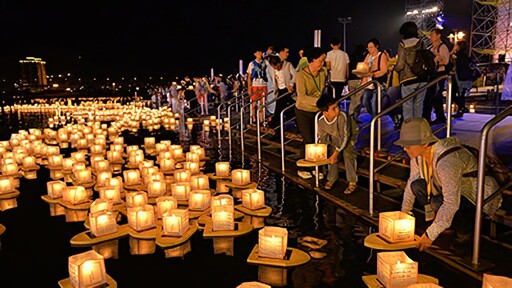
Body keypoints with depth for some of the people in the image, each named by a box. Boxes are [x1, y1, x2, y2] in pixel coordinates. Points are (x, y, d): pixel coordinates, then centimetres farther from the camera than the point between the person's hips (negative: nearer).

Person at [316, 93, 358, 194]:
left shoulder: (342, 116, -41)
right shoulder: (321, 121, -27)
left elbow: (345, 137, -35)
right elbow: (322, 137, -8)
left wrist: (336, 153, -36)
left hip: (350, 135, -4)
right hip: (335, 136, 4)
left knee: (347, 153, -23)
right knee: (332, 153, -7)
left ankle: (352, 182, -14)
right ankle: (332, 178, 17)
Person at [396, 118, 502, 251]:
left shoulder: (447, 160, -36)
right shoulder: (418, 155, -10)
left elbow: (451, 203, -39)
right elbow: (411, 184, 4)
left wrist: (431, 234, -36)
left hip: (479, 199, -7)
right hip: (456, 191, 8)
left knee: (438, 203, -32)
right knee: (417, 186, -12)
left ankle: (467, 228, -2)